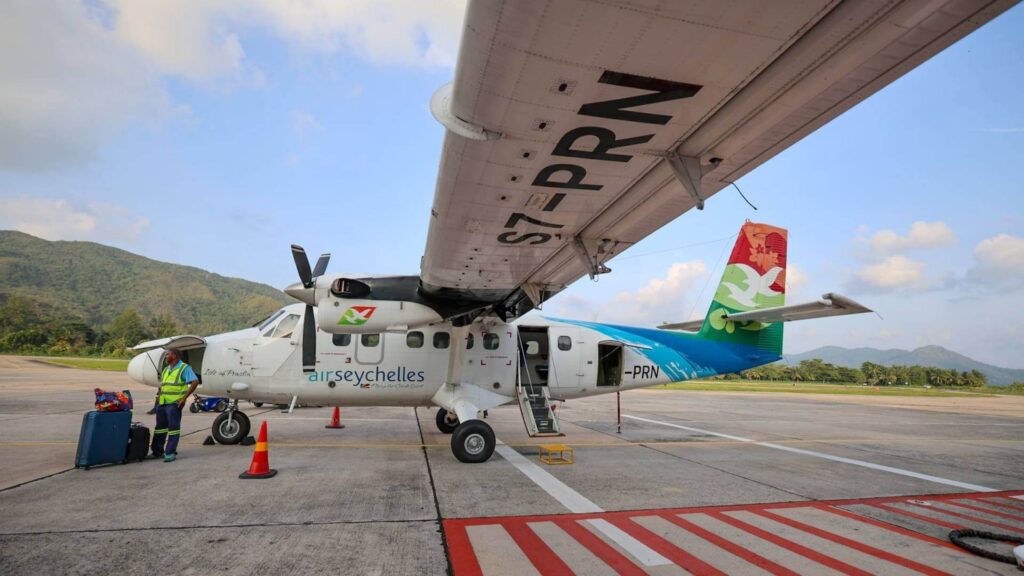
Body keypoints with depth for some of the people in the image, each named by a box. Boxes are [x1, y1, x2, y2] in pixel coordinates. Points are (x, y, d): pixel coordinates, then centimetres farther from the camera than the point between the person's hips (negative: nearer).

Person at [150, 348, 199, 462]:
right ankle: (157, 451, 25)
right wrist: (159, 395, 10)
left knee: (173, 427, -4)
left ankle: (170, 453, 1)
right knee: (160, 427, 14)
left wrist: (184, 398, -17)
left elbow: (195, 382, -16)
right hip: (162, 402, 8)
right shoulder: (166, 369, 18)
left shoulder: (184, 368, -7)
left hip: (174, 403, -8)